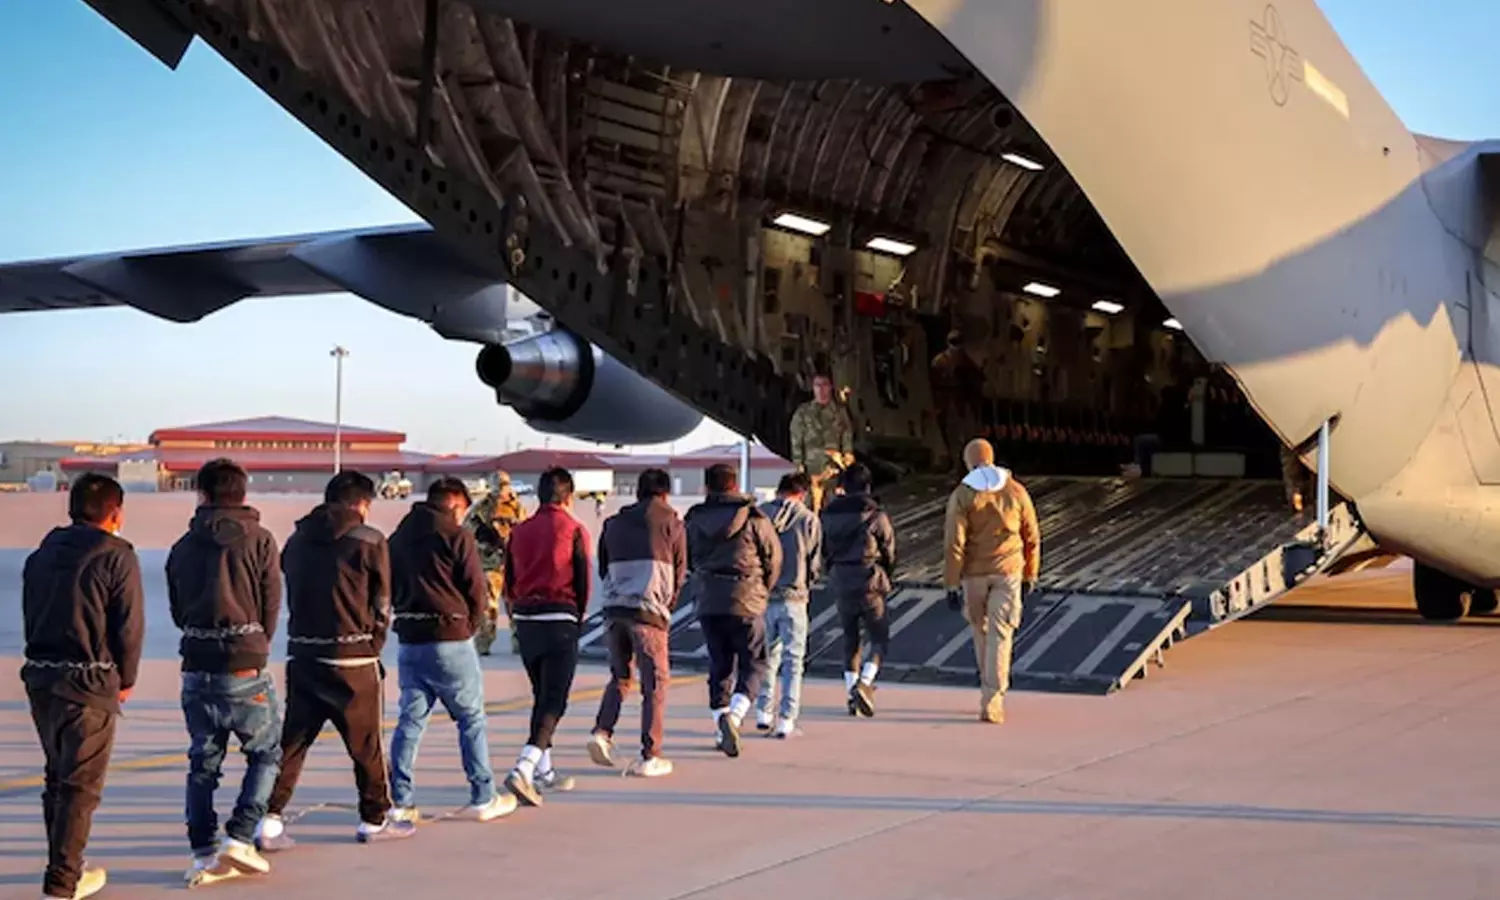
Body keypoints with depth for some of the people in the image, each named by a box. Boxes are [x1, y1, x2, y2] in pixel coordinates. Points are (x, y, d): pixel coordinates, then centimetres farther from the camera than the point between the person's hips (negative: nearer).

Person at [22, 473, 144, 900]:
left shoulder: (41, 555, 13)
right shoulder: (117, 556, -8)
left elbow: (30, 617, 11)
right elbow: (129, 625, -10)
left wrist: (47, 661, 13)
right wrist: (126, 679, 4)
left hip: (39, 677, 7)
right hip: (89, 682, -6)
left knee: (57, 776, 19)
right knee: (81, 784, 0)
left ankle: (64, 865, 27)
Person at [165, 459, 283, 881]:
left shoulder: (183, 546, 8)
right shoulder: (258, 540, -3)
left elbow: (178, 612, 12)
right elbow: (272, 605, 0)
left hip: (196, 668, 4)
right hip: (245, 668, -4)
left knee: (203, 761, 12)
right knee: (267, 753, 10)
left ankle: (203, 851, 9)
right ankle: (240, 838, -2)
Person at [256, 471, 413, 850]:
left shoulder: (297, 539, 9)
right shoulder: (369, 541, -6)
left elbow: (289, 595, 13)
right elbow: (382, 605, -1)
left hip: (302, 655, 5)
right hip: (352, 660, -4)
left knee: (291, 740, 8)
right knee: (366, 742, 9)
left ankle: (269, 819, 0)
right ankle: (375, 819, 20)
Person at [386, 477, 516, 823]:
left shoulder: (398, 537, 11)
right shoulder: (456, 535, -8)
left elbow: (389, 589, 13)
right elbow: (477, 590, -8)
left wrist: (407, 620, 14)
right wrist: (470, 626, 7)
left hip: (409, 641, 6)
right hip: (450, 640, -5)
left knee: (410, 719, 9)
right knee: (472, 718, 5)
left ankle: (400, 800, 6)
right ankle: (484, 799, 9)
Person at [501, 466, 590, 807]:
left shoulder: (520, 532, 8)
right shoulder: (574, 531, -6)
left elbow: (509, 580, 11)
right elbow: (583, 581, -3)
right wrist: (578, 618, 12)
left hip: (525, 621, 6)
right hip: (559, 620, -6)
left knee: (542, 696, 19)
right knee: (553, 702, -4)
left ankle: (544, 771, 24)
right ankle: (523, 770, -20)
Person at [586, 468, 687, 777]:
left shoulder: (614, 523, 16)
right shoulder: (671, 522, 6)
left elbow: (603, 569, 18)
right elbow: (679, 571, 9)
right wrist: (668, 607, 21)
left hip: (614, 608, 4)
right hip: (648, 611, -4)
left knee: (620, 677, 19)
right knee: (655, 682, 3)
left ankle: (602, 731, 0)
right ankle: (650, 756, 1)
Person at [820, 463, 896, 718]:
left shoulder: (829, 514, 4)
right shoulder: (876, 515, -8)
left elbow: (824, 551, 9)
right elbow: (890, 552, -1)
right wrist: (885, 578, 16)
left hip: (840, 584, 4)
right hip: (870, 583, -4)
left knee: (850, 640, 14)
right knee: (879, 638, 5)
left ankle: (852, 696, 13)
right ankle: (864, 683, -17)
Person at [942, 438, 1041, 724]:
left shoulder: (962, 495, -6)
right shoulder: (1015, 490, 1)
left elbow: (954, 543, -10)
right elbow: (1031, 537, 6)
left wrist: (951, 584, -6)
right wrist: (1030, 574, 17)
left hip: (974, 574, 0)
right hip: (1008, 572, 0)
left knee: (981, 631, 18)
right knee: (999, 635, -2)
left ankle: (992, 690, 30)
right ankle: (992, 703, -9)